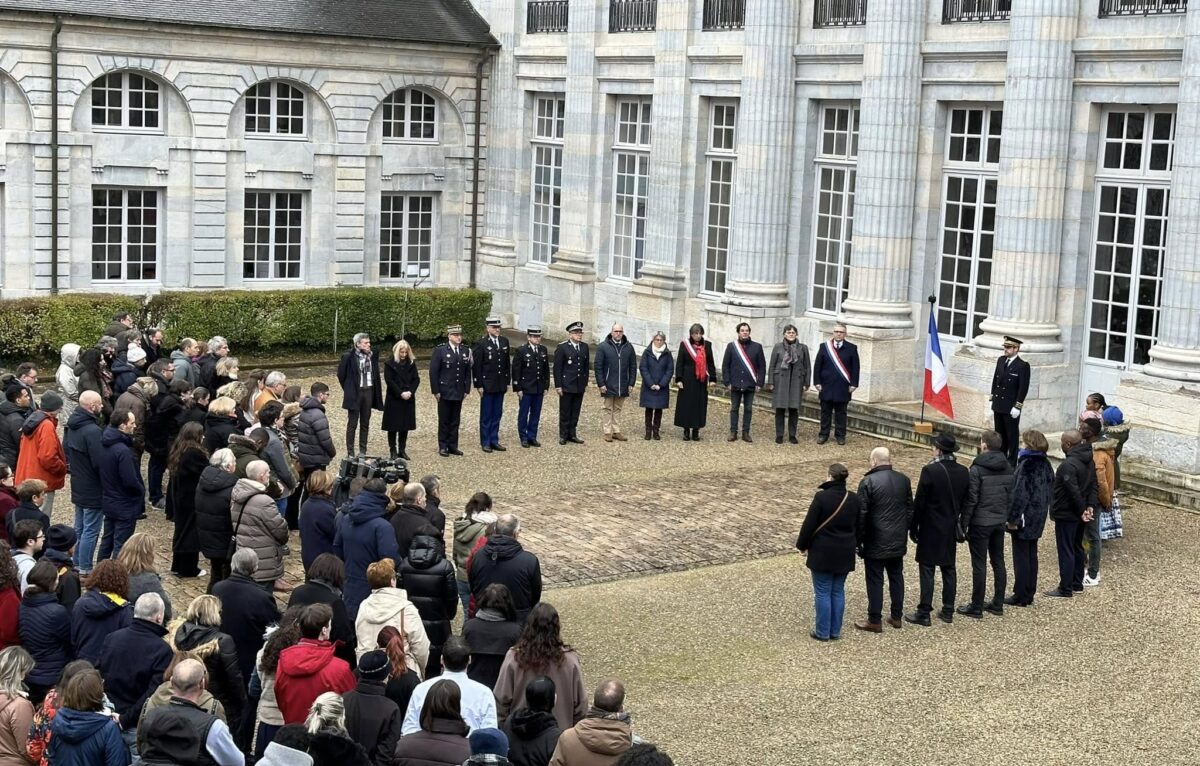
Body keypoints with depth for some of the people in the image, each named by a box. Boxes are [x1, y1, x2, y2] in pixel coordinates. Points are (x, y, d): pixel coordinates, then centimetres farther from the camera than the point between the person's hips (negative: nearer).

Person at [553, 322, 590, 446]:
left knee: (575, 412, 10)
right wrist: (558, 386, -11)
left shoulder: (584, 347, 8)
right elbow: (557, 367, -8)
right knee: (565, 412, 3)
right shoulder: (562, 347, -8)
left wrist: (585, 383, 11)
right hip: (567, 386, -5)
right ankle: (563, 436, 12)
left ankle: (572, 434, 18)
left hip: (580, 386, 5)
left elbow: (586, 366, 13)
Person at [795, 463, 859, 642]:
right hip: (845, 554, 5)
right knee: (838, 591, 13)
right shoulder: (854, 499, -1)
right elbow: (858, 525, 11)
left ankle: (823, 632, 8)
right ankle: (835, 630, 17)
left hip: (823, 553, -5)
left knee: (823, 592, 4)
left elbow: (809, 524, -13)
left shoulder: (821, 497, -17)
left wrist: (802, 545, 1)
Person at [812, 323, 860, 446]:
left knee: (841, 413, 6)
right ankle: (823, 434, 14)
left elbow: (855, 368, 1)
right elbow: (817, 366, 4)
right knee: (825, 412, 6)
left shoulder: (852, 348, 2)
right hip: (826, 387, 1)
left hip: (843, 388, -1)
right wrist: (817, 382, -3)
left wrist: (853, 384, -5)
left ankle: (840, 435, 13)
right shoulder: (824, 347, 3)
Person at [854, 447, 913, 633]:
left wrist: (858, 539, -5)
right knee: (896, 577, 16)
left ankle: (875, 621, 6)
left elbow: (862, 514, -14)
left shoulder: (868, 482, -15)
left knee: (875, 580, 1)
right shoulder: (904, 480, 4)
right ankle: (896, 616, 23)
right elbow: (910, 510, 11)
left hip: (875, 542, -6)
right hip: (898, 541, 6)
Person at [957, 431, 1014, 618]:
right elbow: (1011, 495, 8)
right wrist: (1007, 517, 17)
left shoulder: (977, 470, -16)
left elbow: (971, 500, -16)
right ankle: (998, 604, 21)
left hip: (980, 524, -6)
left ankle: (976, 607, 6)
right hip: (1000, 522, 6)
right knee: (998, 562, 14)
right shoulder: (1008, 469, 4)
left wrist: (963, 524, -10)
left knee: (979, 565, 0)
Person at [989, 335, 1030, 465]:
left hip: (1011, 408, -6)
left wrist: (1017, 406, -15)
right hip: (998, 406, 6)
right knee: (1000, 435, 14)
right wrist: (993, 401, 12)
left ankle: (1012, 463, 9)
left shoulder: (1023, 366, -11)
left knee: (1012, 436, 2)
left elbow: (1023, 388, -12)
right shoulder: (1001, 361, 8)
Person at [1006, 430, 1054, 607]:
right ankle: (1029, 594, 21)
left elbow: (1019, 494, -22)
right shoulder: (1045, 464, 7)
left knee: (1021, 557, -1)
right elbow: (1050, 490, 14)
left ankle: (1021, 596, 3)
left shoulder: (1026, 465, -20)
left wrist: (1013, 518, -18)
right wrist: (1044, 510, 19)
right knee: (1031, 555, 15)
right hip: (1039, 517, 8)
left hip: (1025, 518, -8)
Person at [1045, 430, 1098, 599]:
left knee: (1065, 551, -3)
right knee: (1077, 548, 19)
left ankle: (1066, 589, 1)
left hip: (1066, 514, -10)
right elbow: (1094, 485, 7)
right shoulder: (1089, 461, 6)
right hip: (1078, 514, 10)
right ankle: (1077, 583, 28)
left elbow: (1074, 492, -26)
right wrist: (1091, 506, -1)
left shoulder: (1068, 465, -25)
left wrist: (1082, 510, -15)